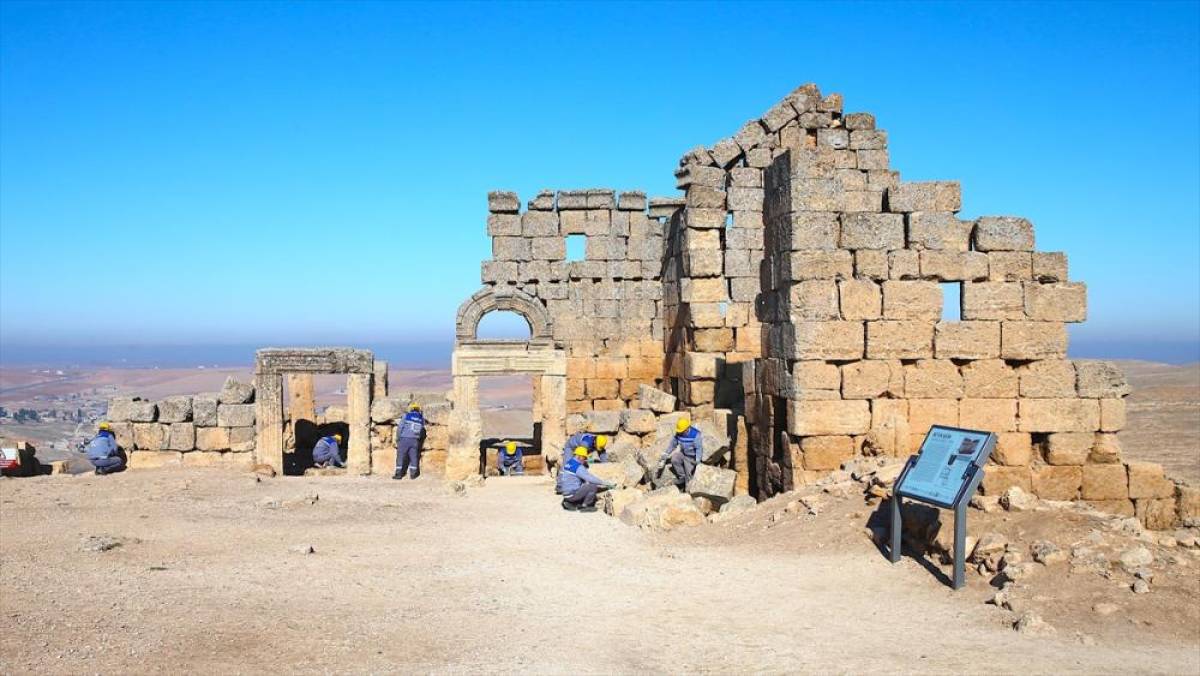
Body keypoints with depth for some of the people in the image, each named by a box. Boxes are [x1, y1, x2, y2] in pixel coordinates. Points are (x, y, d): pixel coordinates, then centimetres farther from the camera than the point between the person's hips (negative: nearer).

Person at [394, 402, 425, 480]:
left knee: (401, 456, 3)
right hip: (415, 441, 3)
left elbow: (400, 428, -2)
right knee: (413, 456, 12)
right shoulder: (422, 419, 5)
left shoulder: (406, 416, -4)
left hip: (404, 439, -3)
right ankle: (413, 473, 14)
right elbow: (422, 430, 8)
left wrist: (398, 438, 7)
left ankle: (398, 474, 3)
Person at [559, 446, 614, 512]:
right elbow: (590, 478, -19)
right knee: (593, 486, -11)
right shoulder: (578, 467, -18)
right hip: (572, 494, -9)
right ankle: (585, 506, 0)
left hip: (566, 493, 9)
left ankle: (569, 503, 17)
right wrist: (606, 483, -11)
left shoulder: (568, 463, 12)